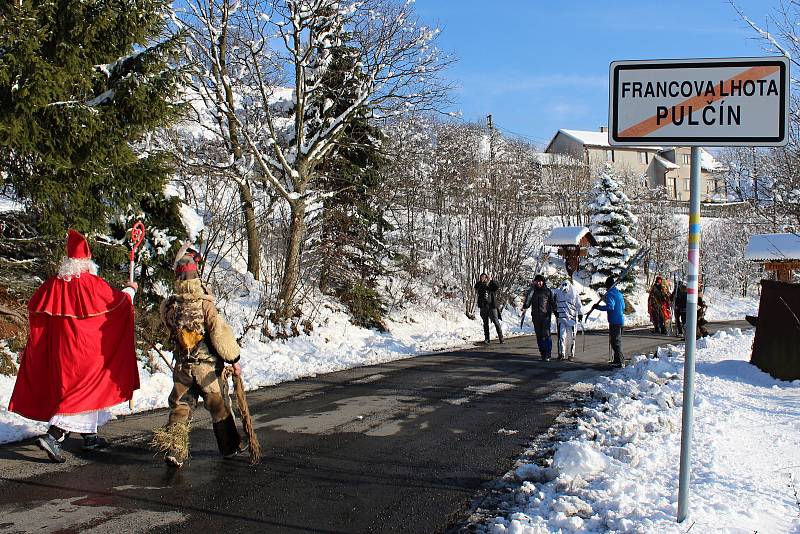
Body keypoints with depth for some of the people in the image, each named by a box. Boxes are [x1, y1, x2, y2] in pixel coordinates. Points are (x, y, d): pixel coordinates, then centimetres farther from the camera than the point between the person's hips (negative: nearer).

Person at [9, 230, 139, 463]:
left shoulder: (53, 284, -2)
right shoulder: (93, 284, -13)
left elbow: (33, 308, 8)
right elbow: (119, 300, 1)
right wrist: (130, 289, 21)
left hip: (58, 348, 6)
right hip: (84, 347, -6)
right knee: (82, 390, -1)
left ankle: (89, 437, 28)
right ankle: (52, 436, -15)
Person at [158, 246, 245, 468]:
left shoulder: (169, 306, -6)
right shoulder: (205, 304, -17)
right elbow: (221, 333, -18)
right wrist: (234, 359, -10)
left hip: (182, 367, 3)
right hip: (208, 367, -3)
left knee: (180, 407, 10)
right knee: (219, 407, 13)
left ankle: (175, 451, -1)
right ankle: (229, 446, 27)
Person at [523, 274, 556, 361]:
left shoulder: (547, 291, 3)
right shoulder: (532, 291, 9)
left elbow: (553, 303, 5)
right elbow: (528, 299, 0)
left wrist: (556, 314, 1)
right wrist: (524, 307, -19)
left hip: (546, 316, -3)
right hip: (536, 317, 3)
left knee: (546, 335, -11)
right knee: (539, 336, 6)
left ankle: (547, 355, -9)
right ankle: (542, 354, 13)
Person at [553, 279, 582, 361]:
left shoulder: (574, 294, 2)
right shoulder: (557, 292, 3)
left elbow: (578, 305, 12)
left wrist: (580, 314, 13)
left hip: (572, 318, 0)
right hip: (561, 317, 0)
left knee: (571, 337, 2)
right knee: (561, 336, -5)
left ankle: (571, 354, 10)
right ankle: (561, 353, 1)